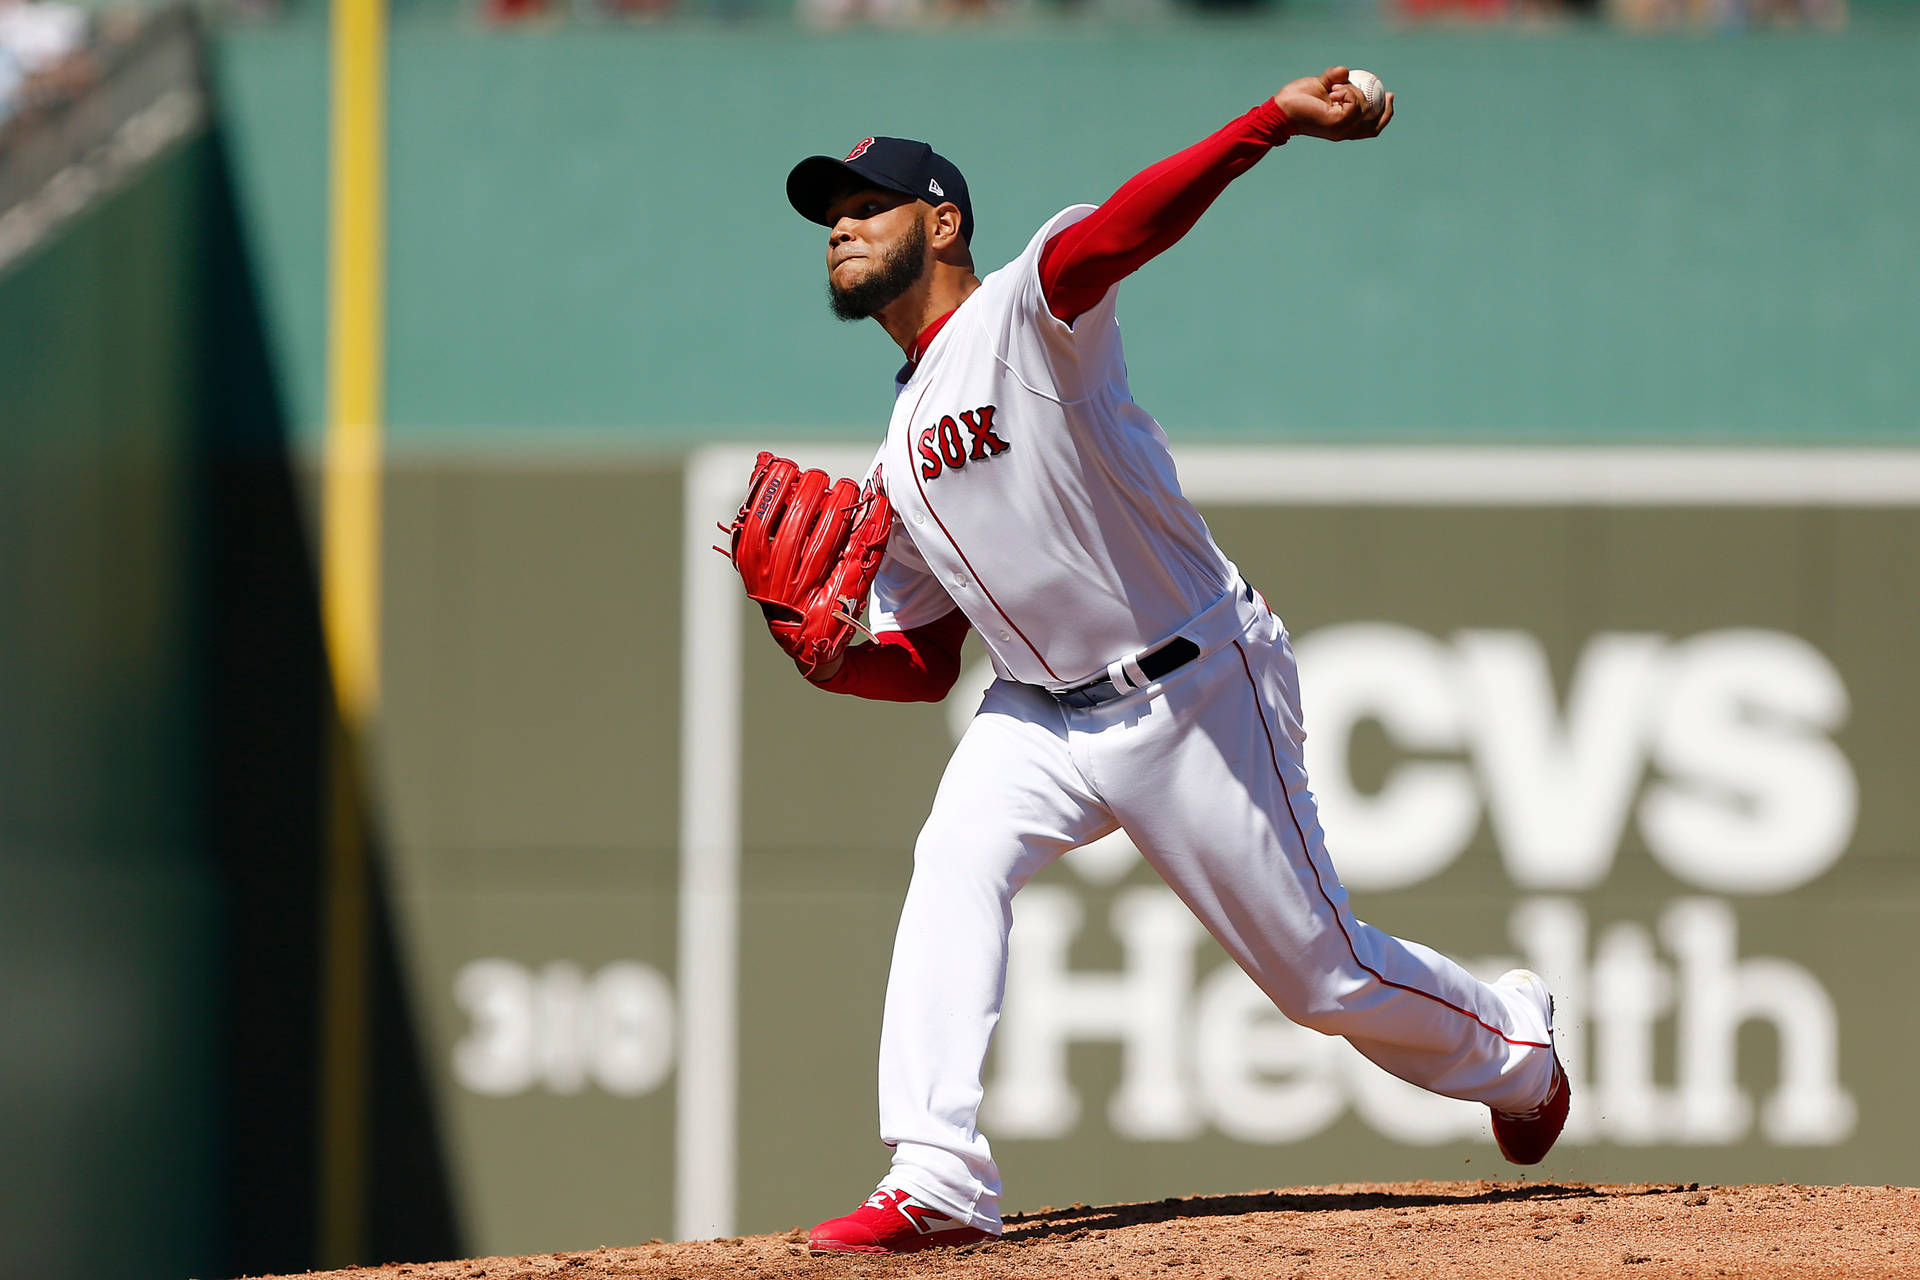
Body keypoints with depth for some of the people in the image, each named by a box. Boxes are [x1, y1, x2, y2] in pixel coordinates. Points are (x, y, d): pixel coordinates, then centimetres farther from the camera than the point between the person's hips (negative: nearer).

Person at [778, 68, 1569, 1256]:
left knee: (1326, 975, 3)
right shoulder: (898, 465, 11)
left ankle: (1513, 1042, 34)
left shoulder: (1025, 312, -13)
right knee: (958, 862, -24)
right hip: (1041, 713, 6)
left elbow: (1129, 224, -34)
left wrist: (1275, 123, -51)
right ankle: (940, 1183, -30)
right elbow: (925, 659, 15)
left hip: (1200, 696, -6)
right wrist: (837, 663, -9)